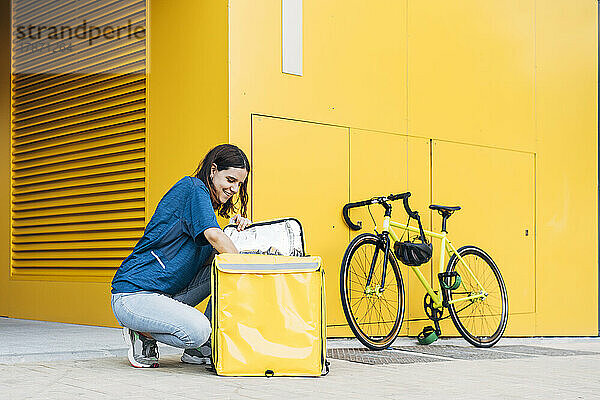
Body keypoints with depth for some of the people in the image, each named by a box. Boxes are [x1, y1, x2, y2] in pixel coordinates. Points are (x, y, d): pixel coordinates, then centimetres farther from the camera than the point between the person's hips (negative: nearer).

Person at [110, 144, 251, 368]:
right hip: (132, 295, -10)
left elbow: (214, 254, 11)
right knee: (197, 330, -32)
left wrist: (237, 230, -4)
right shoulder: (193, 187, -10)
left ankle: (201, 350, 1)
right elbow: (214, 236, -24)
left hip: (168, 293, 10)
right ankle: (143, 335, -1)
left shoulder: (206, 201, 18)